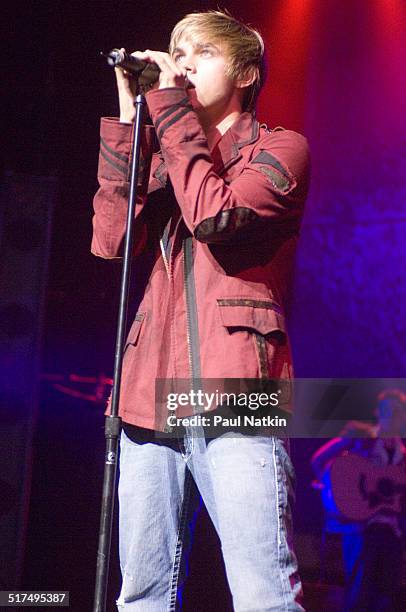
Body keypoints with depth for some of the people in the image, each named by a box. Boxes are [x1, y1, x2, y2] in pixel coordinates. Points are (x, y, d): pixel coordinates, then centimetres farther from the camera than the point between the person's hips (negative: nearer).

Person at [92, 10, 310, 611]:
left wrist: (169, 106, -2)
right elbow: (111, 239, 7)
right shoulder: (166, 159, 25)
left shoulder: (280, 150, 10)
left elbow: (215, 214, -11)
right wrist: (128, 119, 6)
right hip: (154, 402, 5)